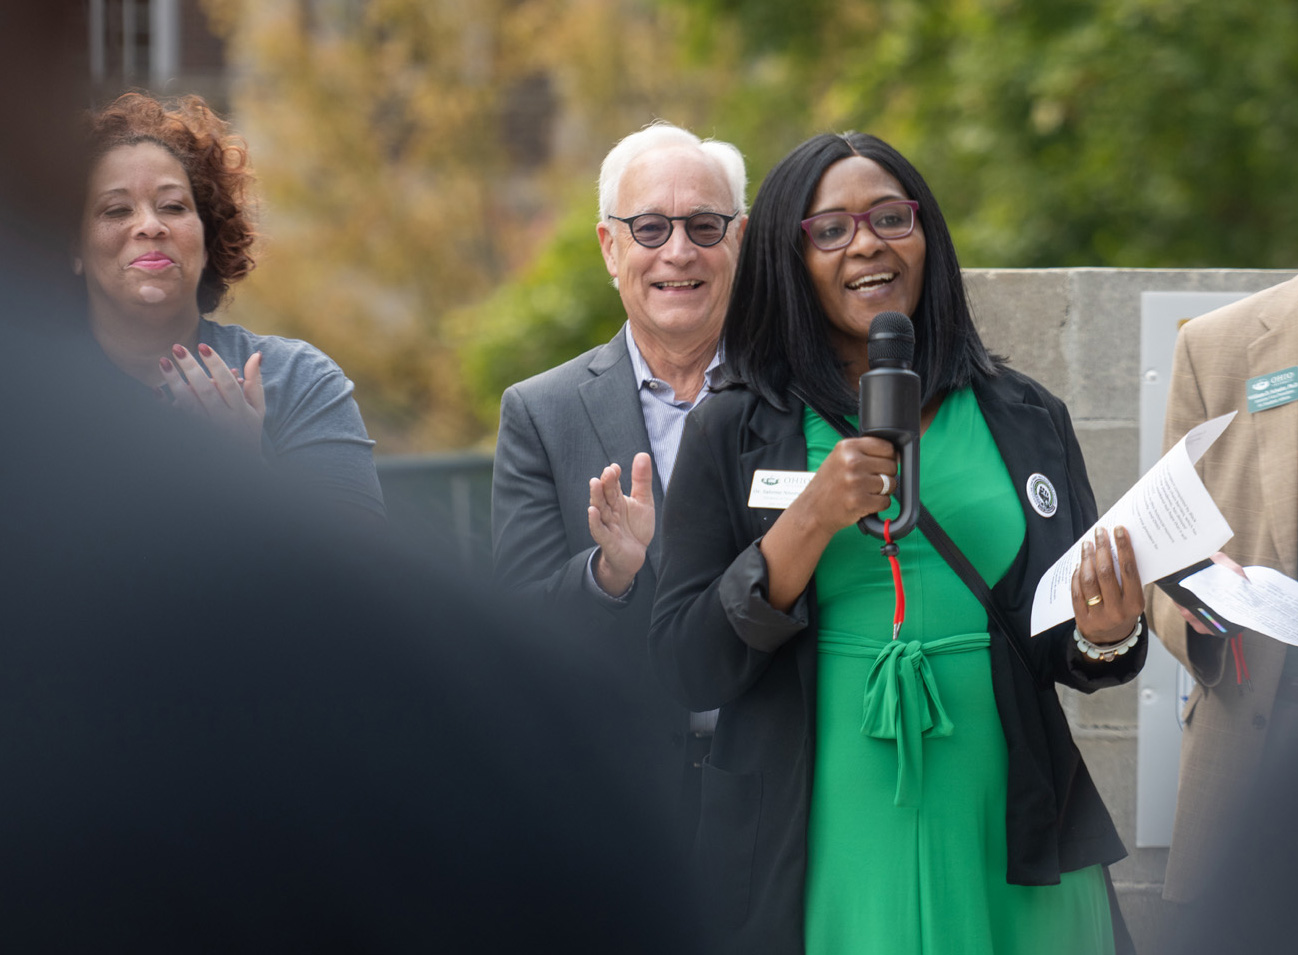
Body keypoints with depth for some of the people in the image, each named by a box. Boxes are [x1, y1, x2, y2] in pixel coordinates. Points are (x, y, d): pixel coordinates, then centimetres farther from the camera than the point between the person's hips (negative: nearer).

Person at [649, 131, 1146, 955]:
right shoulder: (734, 436, 1)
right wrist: (811, 522, -16)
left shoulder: (1024, 420, 7)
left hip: (1001, 844, 2)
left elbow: (1061, 652, 10)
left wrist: (1106, 637, -13)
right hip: (823, 853, -2)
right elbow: (684, 670, -6)